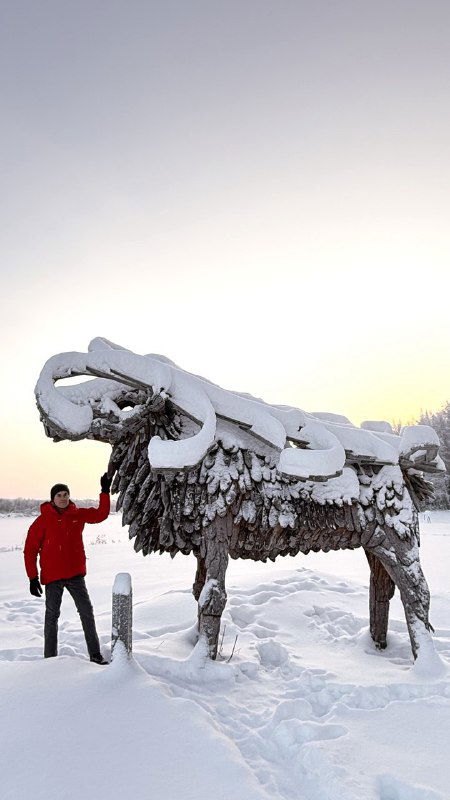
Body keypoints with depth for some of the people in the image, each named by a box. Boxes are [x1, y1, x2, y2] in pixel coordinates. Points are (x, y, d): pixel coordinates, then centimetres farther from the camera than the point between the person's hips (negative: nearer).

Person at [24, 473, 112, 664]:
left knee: (87, 612, 3)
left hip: (76, 574, 2)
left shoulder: (78, 514, 2)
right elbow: (30, 550, -4)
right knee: (52, 616, 8)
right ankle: (50, 658, 21)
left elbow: (101, 514, 5)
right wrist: (33, 577, -8)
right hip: (52, 576, -2)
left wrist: (105, 492, -6)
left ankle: (95, 654, 12)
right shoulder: (43, 520, -7)